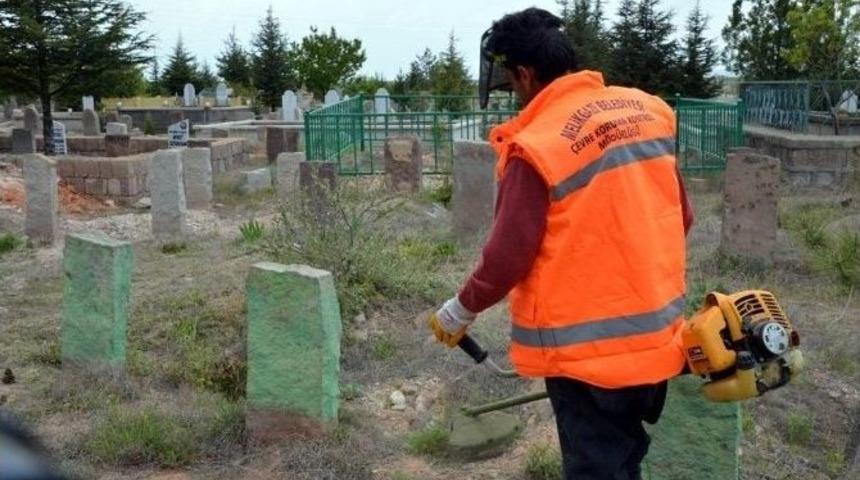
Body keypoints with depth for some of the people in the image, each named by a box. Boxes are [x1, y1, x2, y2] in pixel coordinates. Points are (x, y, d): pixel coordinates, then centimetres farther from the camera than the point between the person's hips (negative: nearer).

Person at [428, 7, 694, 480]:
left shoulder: (536, 147, -18)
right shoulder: (646, 110, 2)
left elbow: (507, 259, -15)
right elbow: (681, 218, 9)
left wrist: (459, 312, 3)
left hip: (588, 350, -6)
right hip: (656, 337, 7)